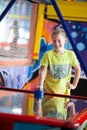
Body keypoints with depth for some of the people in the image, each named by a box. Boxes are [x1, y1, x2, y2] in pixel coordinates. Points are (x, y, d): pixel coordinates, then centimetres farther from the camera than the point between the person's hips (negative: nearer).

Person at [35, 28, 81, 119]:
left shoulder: (70, 54, -4)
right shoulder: (48, 54, -11)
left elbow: (78, 69, 10)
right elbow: (43, 71, -15)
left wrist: (74, 85, 7)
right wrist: (40, 85, -29)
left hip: (63, 92, 2)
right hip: (49, 92, -2)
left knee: (61, 118, 3)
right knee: (46, 117, -2)